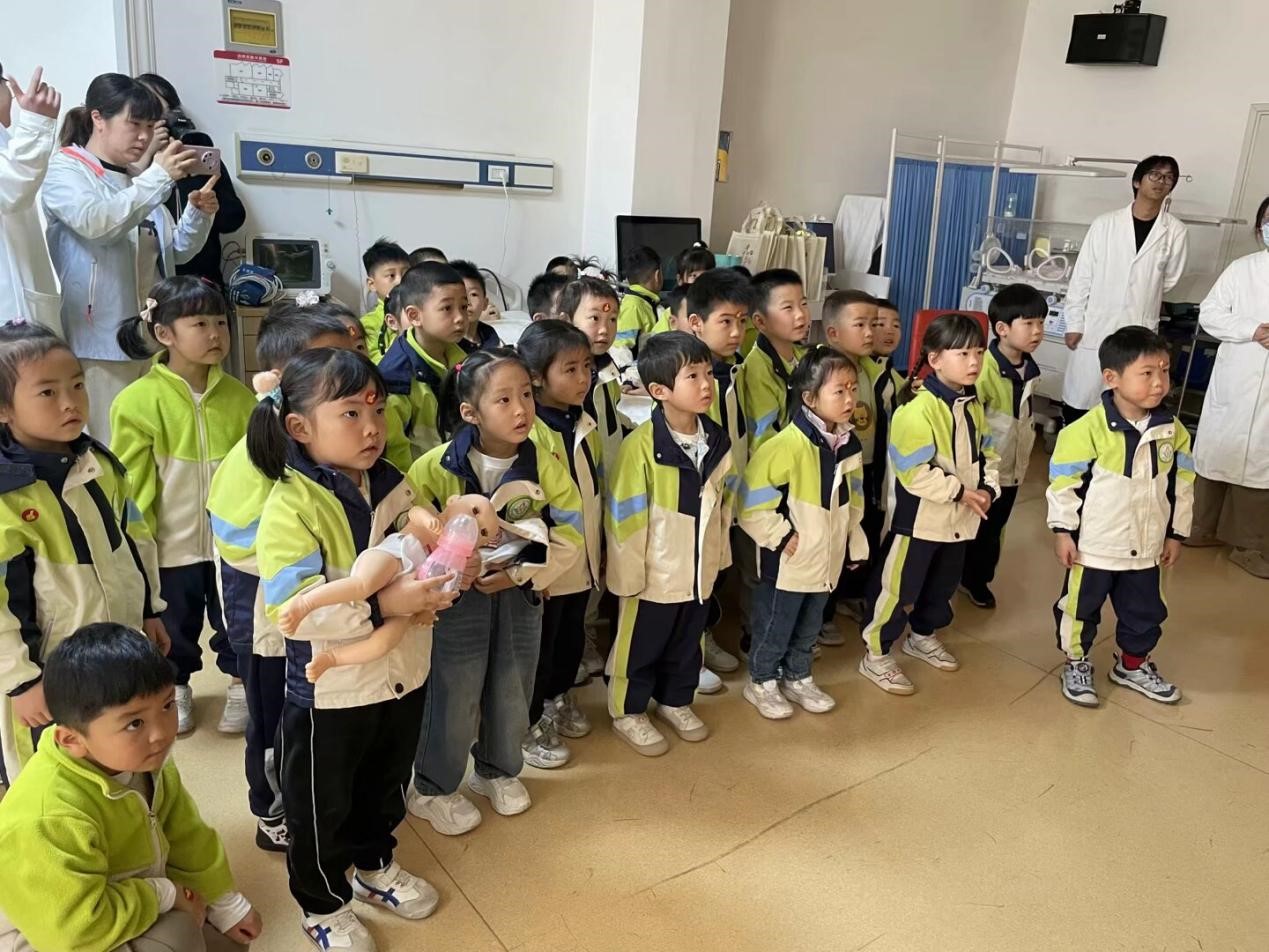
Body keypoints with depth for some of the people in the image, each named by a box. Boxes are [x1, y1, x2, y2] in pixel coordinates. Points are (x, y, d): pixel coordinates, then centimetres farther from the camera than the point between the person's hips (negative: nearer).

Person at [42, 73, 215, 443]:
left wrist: (199, 215, 2)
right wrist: (159, 177, -22)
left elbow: (175, 253, 20)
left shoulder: (136, 179, 16)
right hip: (101, 340, -6)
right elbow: (96, 222, -21)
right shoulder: (64, 170, -1)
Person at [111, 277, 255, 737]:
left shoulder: (239, 396, -5)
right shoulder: (137, 402, -13)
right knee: (175, 625, 19)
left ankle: (239, 684, 40)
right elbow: (133, 486, -10)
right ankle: (177, 689, 43)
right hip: (172, 543, -1)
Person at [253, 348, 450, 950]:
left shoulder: (394, 487, -2)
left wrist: (444, 576, -18)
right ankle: (322, 902, 41)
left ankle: (374, 866, 52)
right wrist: (383, 605, -36)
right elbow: (290, 606, -30)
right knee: (320, 805, 17)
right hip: (330, 690, -6)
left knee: (385, 787, 27)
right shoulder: (290, 506, -21)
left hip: (403, 676, 6)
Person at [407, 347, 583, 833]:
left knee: (512, 693, 17)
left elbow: (570, 534, -6)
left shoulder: (544, 466, -8)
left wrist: (520, 573, -15)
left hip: (521, 596, 3)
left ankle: (498, 771, 43)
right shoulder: (437, 466, -16)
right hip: (458, 597, -3)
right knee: (453, 696, 5)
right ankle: (433, 789, 29)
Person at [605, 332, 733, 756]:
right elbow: (625, 517, -17)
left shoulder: (717, 440, -3)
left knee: (686, 645, 23)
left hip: (699, 570, 6)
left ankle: (675, 702, 45)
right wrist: (629, 573, -13)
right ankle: (628, 712, 35)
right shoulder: (640, 446, -23)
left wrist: (719, 554, 14)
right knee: (638, 647, 15)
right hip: (654, 574, -6)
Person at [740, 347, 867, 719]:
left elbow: (853, 497, 15)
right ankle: (761, 682, 30)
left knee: (809, 628, 22)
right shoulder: (788, 444, -23)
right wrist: (781, 536, -17)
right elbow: (752, 500, -22)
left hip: (826, 558, 7)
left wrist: (855, 541, 15)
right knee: (774, 627, 11)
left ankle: (798, 677, 41)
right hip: (789, 561, -6)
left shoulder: (849, 444, 1)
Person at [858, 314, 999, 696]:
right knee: (898, 587, 3)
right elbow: (915, 473, -27)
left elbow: (985, 452, 13)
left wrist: (987, 487, -5)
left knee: (943, 584, 24)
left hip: (959, 518, 9)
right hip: (918, 519, -8)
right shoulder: (918, 409, -24)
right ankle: (875, 655, 17)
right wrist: (959, 492, -20)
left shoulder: (973, 404, 5)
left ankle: (923, 636, 47)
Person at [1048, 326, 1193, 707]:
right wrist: (1063, 531, -12)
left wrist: (1175, 533, 10)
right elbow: (1064, 482, -14)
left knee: (1146, 612, 20)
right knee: (1081, 608, 12)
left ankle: (1133, 665, 43)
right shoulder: (1088, 429, -21)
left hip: (1146, 547, 5)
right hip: (1094, 546, -5)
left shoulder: (1173, 430, -4)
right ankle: (1076, 665, 34)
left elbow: (1182, 485, 7)